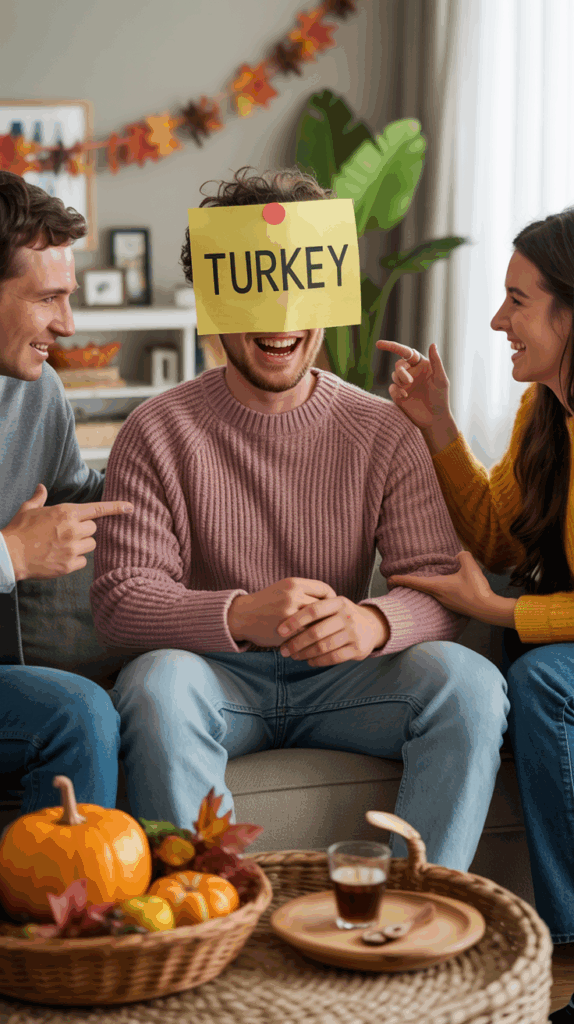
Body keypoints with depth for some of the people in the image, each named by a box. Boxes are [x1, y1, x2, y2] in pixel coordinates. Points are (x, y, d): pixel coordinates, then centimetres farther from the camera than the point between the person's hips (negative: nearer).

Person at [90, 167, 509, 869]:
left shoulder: (384, 432, 1)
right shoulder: (158, 433, -5)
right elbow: (120, 599, -13)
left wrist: (375, 621, -31)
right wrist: (240, 616, -34)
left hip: (339, 678, 2)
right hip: (215, 673, -2)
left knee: (468, 681, -23)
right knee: (157, 684, -34)